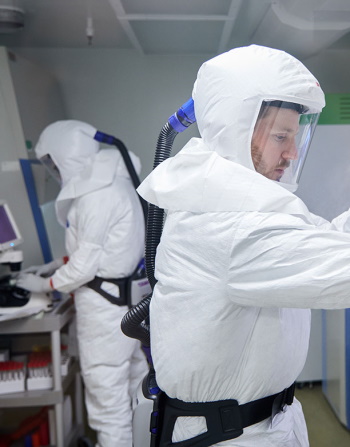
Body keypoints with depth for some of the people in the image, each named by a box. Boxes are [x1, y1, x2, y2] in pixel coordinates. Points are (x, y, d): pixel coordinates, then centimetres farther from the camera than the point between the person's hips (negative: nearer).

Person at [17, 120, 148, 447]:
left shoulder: (97, 193, -22)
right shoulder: (109, 179, 9)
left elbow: (87, 263, -19)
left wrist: (45, 284, -5)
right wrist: (56, 265, 11)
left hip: (106, 302, -10)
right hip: (127, 293, 10)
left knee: (105, 386, 2)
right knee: (134, 372, 21)